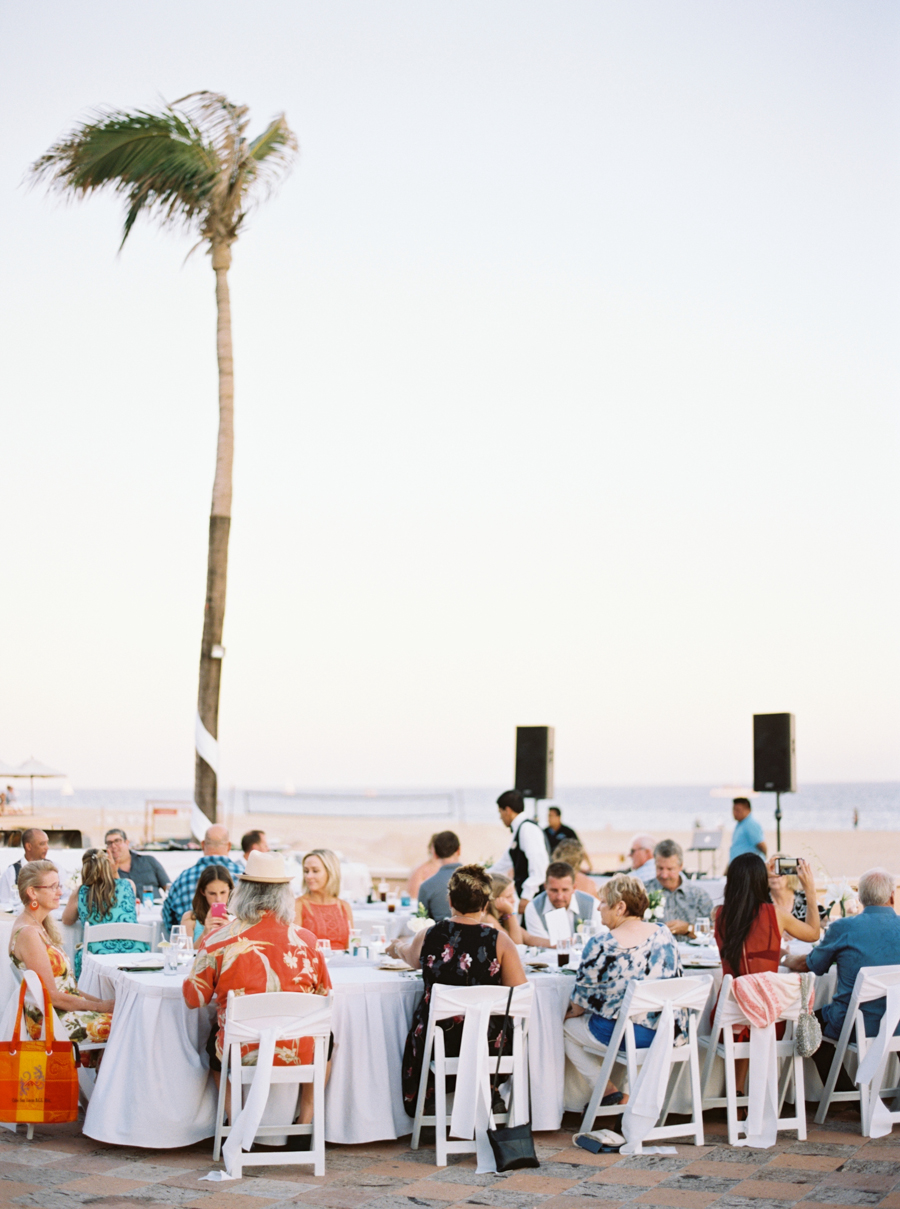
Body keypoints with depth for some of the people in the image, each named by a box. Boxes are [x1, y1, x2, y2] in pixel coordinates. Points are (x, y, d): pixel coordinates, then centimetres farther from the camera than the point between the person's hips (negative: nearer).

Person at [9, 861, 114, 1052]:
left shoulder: (38, 926, 13)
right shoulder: (28, 934, -17)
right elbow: (52, 996, -18)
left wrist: (99, 1001, 7)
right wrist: (99, 1005, -11)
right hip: (49, 1022, -9)